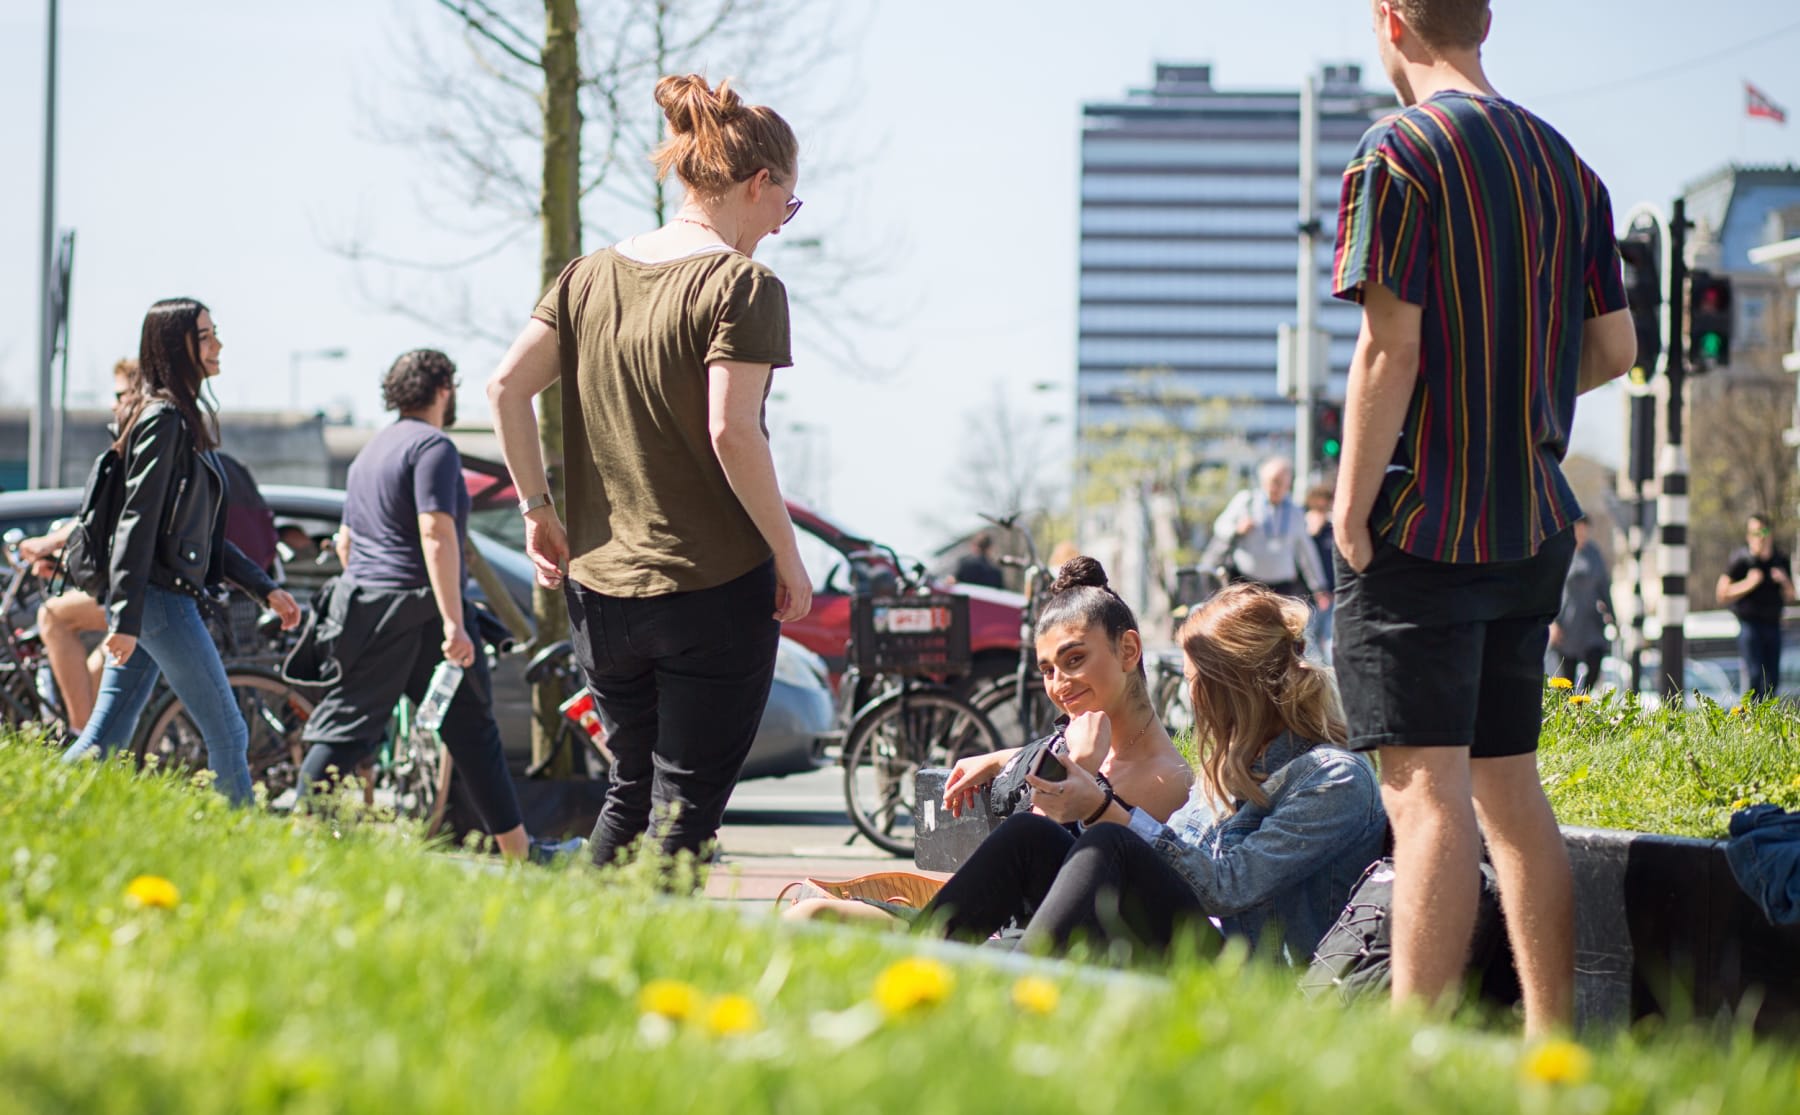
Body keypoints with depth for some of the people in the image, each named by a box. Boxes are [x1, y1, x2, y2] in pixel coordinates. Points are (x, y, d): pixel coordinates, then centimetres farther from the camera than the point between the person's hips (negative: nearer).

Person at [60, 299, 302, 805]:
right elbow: (137, 520, -18)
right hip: (160, 599, -10)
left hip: (158, 601, 10)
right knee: (228, 735, -3)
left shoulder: (188, 418, 19)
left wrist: (265, 588, 22)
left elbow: (203, 534, 24)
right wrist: (126, 618, -23)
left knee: (106, 739, 4)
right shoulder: (163, 419, -11)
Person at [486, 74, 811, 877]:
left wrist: (536, 509, 11)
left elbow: (507, 386, 4)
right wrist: (788, 556, -11)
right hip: (714, 591, -6)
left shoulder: (590, 275, 8)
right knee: (684, 809, 1)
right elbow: (730, 432, -19)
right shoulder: (743, 286, -11)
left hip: (600, 588, 6)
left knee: (631, 787, 21)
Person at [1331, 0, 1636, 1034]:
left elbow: (1392, 346, -16)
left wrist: (1350, 507, -10)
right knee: (1511, 787, 12)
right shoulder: (1565, 162, 11)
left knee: (1427, 788, -9)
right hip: (1534, 524, 7)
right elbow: (1614, 348, 11)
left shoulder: (1401, 153, -10)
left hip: (1422, 522, -7)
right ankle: (1553, 1047, 12)